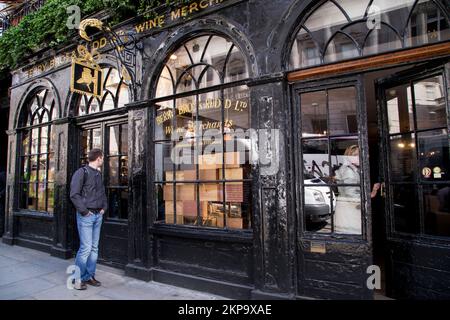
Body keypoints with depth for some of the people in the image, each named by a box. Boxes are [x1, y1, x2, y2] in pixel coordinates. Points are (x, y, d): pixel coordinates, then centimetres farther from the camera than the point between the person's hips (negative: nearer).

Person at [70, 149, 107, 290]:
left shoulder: (98, 174, 14)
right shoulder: (82, 172, -9)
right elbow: (74, 194, -15)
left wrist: (104, 207, 9)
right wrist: (84, 211, -15)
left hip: (98, 215, 8)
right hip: (86, 216, -7)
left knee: (94, 248, 11)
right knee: (86, 248, -6)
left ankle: (89, 276, 21)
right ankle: (77, 278, 9)